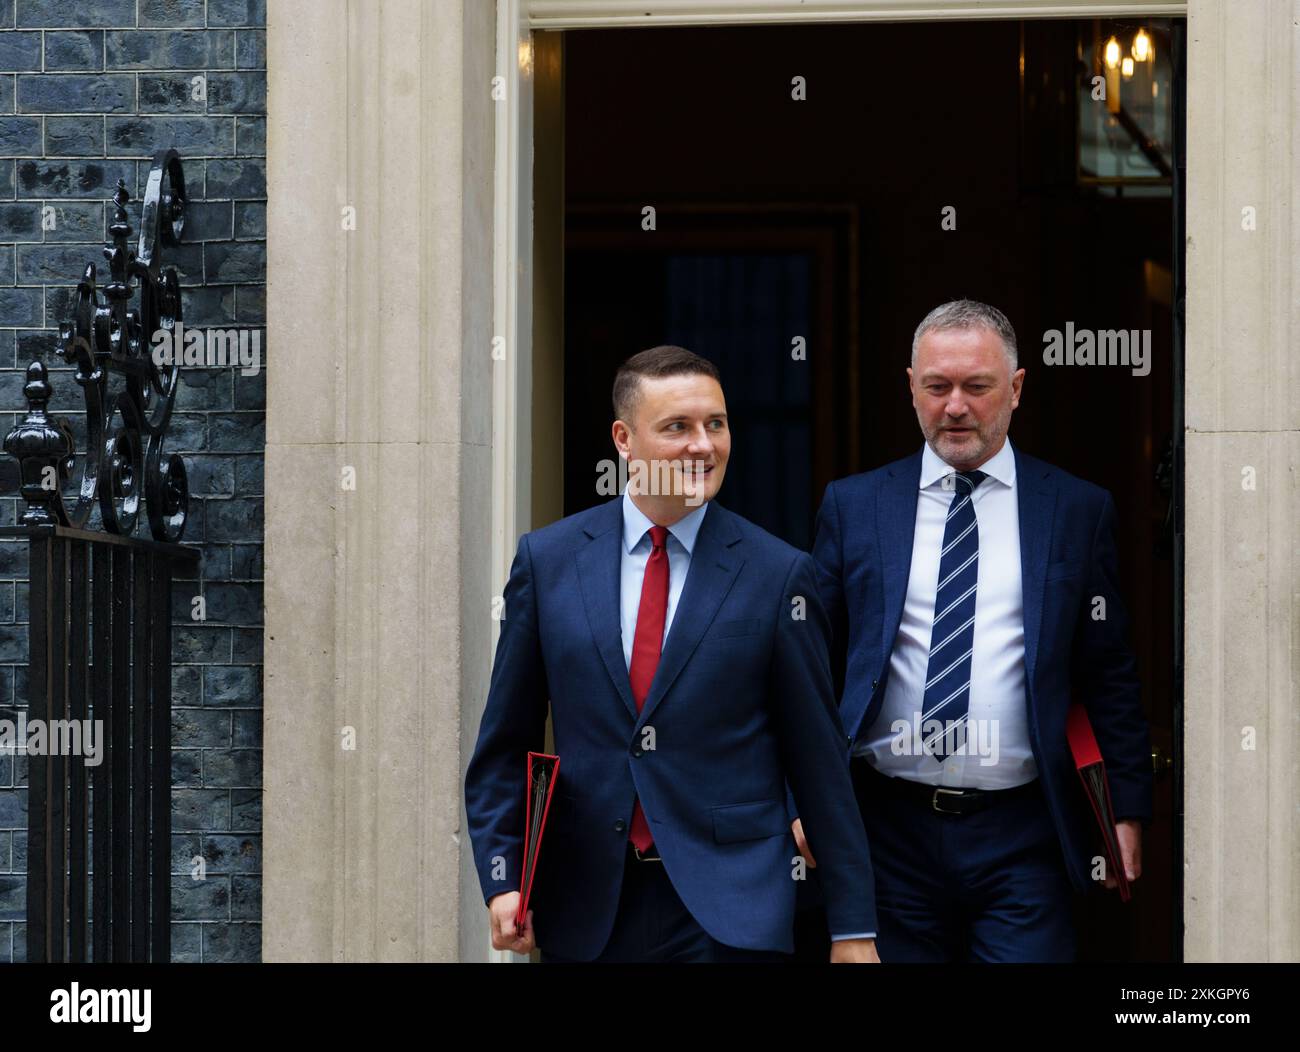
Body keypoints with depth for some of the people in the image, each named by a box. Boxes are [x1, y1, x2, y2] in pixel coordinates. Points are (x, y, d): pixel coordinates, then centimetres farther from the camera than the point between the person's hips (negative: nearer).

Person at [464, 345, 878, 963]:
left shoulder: (778, 574, -1)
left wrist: (853, 926, 1)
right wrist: (502, 880, -4)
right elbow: (504, 744, 8)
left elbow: (819, 760, 1)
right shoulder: (547, 560, 4)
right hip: (585, 912, 2)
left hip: (729, 913, -2)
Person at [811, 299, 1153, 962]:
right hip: (886, 827, 1)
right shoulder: (852, 507, 8)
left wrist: (1128, 809, 4)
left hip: (1022, 838, -1)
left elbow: (1110, 676, 7)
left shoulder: (1079, 511, 6)